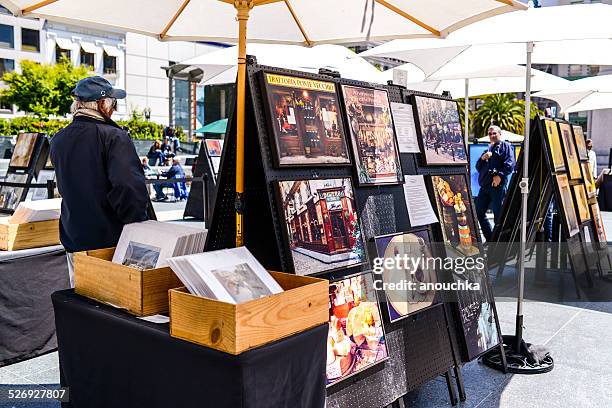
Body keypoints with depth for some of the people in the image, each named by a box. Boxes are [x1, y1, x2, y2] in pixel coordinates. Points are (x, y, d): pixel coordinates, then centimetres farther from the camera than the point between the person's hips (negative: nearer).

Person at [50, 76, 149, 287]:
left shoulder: (58, 141, 5)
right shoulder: (114, 137, -17)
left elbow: (64, 187, 15)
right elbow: (130, 187, -25)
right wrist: (137, 222, -13)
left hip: (74, 240, 6)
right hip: (111, 240, -6)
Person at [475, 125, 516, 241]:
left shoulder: (505, 146, 6)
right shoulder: (488, 149, 26)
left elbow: (510, 164, -8)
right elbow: (478, 167, 22)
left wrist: (500, 175, -20)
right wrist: (482, 158, 3)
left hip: (498, 185, -7)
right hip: (485, 186, 8)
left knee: (498, 214, -5)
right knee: (478, 212, 7)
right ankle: (490, 239, 17)